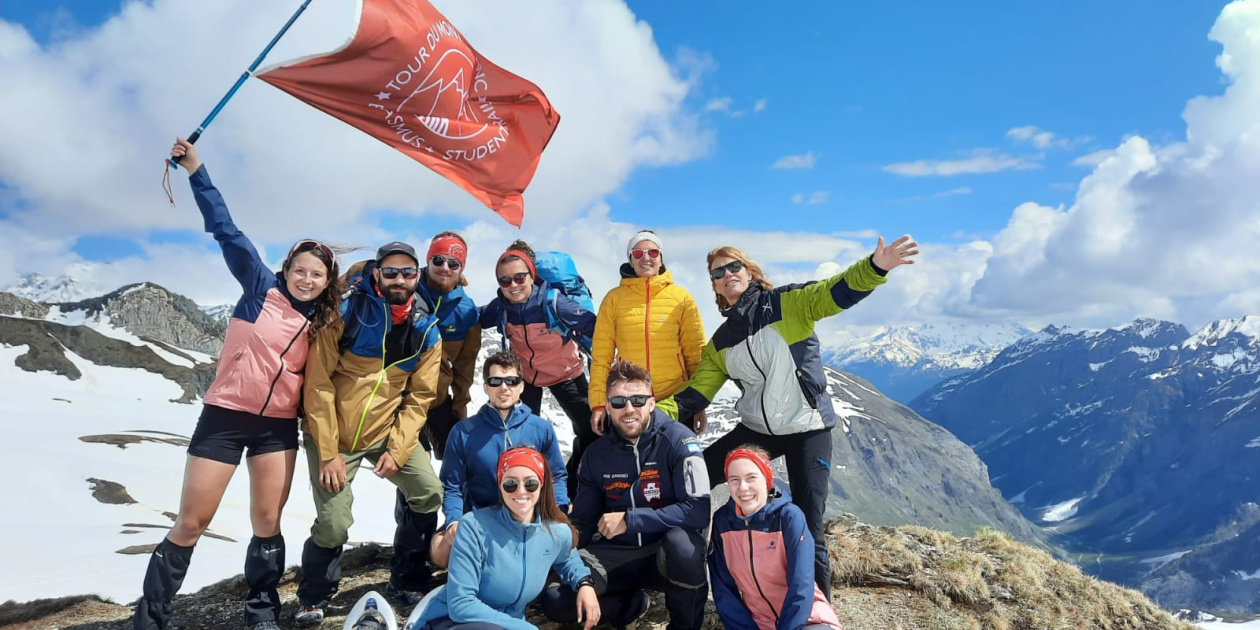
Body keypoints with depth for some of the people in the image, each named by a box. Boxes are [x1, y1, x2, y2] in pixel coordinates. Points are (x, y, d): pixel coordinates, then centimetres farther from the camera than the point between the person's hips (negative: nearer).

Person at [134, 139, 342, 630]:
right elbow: (227, 231, -10)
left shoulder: (323, 323, 5)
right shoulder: (262, 287, -4)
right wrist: (195, 170, -15)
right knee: (191, 523, 2)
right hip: (226, 416, -2)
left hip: (278, 426, 3)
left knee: (267, 523, 4)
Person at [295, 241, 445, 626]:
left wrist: (397, 449, -10)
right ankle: (314, 598, 20)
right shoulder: (347, 312, -15)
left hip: (386, 432, 4)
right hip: (333, 433, -3)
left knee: (430, 494, -7)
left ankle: (407, 583, 15)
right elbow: (318, 383, -14)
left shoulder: (427, 330, -4)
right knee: (334, 524, -10)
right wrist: (328, 452, -17)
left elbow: (419, 398, -1)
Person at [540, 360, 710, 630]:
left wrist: (630, 520, -25)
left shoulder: (678, 440, -15)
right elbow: (583, 523, 11)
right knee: (555, 599, -18)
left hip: (671, 551, -3)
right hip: (618, 553, 3)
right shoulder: (596, 454, 0)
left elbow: (698, 510, -25)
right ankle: (633, 603, 9)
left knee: (681, 542, -39)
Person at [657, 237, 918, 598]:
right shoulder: (719, 343, 7)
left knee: (807, 527, -3)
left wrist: (875, 267, -40)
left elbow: (835, 294, -21)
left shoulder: (788, 304, -6)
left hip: (807, 430, -5)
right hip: (757, 430, 5)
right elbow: (696, 393, 7)